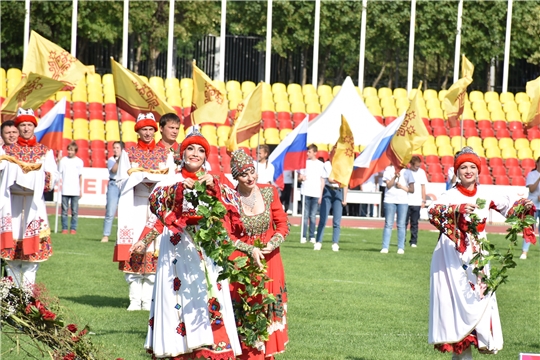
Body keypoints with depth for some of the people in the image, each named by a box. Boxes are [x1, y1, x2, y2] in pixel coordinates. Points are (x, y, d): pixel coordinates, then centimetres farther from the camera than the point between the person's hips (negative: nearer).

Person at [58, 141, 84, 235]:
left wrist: (81, 190, 10)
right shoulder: (63, 160, 5)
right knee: (64, 210, 0)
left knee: (75, 211, 0)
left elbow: (80, 176, 11)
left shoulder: (79, 161, 7)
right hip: (65, 190, 0)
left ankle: (73, 228, 4)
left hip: (75, 191, 0)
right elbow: (58, 173, 7)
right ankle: (64, 228, 6)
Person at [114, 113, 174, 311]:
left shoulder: (165, 154, 11)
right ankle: (135, 299, -5)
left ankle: (147, 299, -4)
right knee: (134, 250, -7)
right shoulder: (128, 153, 10)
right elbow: (122, 181, 2)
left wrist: (142, 175, -10)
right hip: (135, 208, 0)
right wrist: (148, 177, -11)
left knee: (154, 253, -6)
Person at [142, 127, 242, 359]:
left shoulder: (214, 182, 14)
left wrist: (214, 187, -16)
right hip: (178, 251, -1)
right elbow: (155, 201, -9)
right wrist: (179, 188, -22)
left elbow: (232, 204, -2)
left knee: (207, 295, -7)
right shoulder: (172, 182, 9)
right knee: (179, 296, -6)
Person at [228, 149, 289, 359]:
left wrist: (272, 244, -12)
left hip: (269, 261, 2)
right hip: (242, 262, -2)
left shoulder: (269, 192, -1)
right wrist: (250, 250, -15)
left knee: (269, 309, 3)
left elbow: (282, 224, 5)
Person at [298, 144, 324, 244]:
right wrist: (301, 178, -9)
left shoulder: (321, 164, 7)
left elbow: (322, 180, 10)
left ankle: (312, 237, 3)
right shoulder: (305, 162, 10)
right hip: (306, 192, 1)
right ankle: (303, 236, -2)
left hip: (316, 194, -1)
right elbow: (299, 176, 15)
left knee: (313, 216, -1)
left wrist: (321, 194, 4)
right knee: (305, 215, -4)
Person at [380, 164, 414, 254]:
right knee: (388, 224, -2)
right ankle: (385, 247, -2)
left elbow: (412, 189, 7)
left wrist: (402, 187, -8)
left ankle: (401, 248, 0)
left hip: (403, 201, 1)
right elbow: (388, 185, -4)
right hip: (390, 199, -1)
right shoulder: (388, 169, 7)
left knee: (401, 225, -1)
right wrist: (395, 177, -17)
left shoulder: (407, 172, 8)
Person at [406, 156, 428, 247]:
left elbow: (423, 187, 10)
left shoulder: (421, 172, 5)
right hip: (406, 201, -2)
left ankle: (413, 241, 8)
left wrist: (423, 200, 7)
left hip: (417, 203, 2)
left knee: (414, 223, 4)